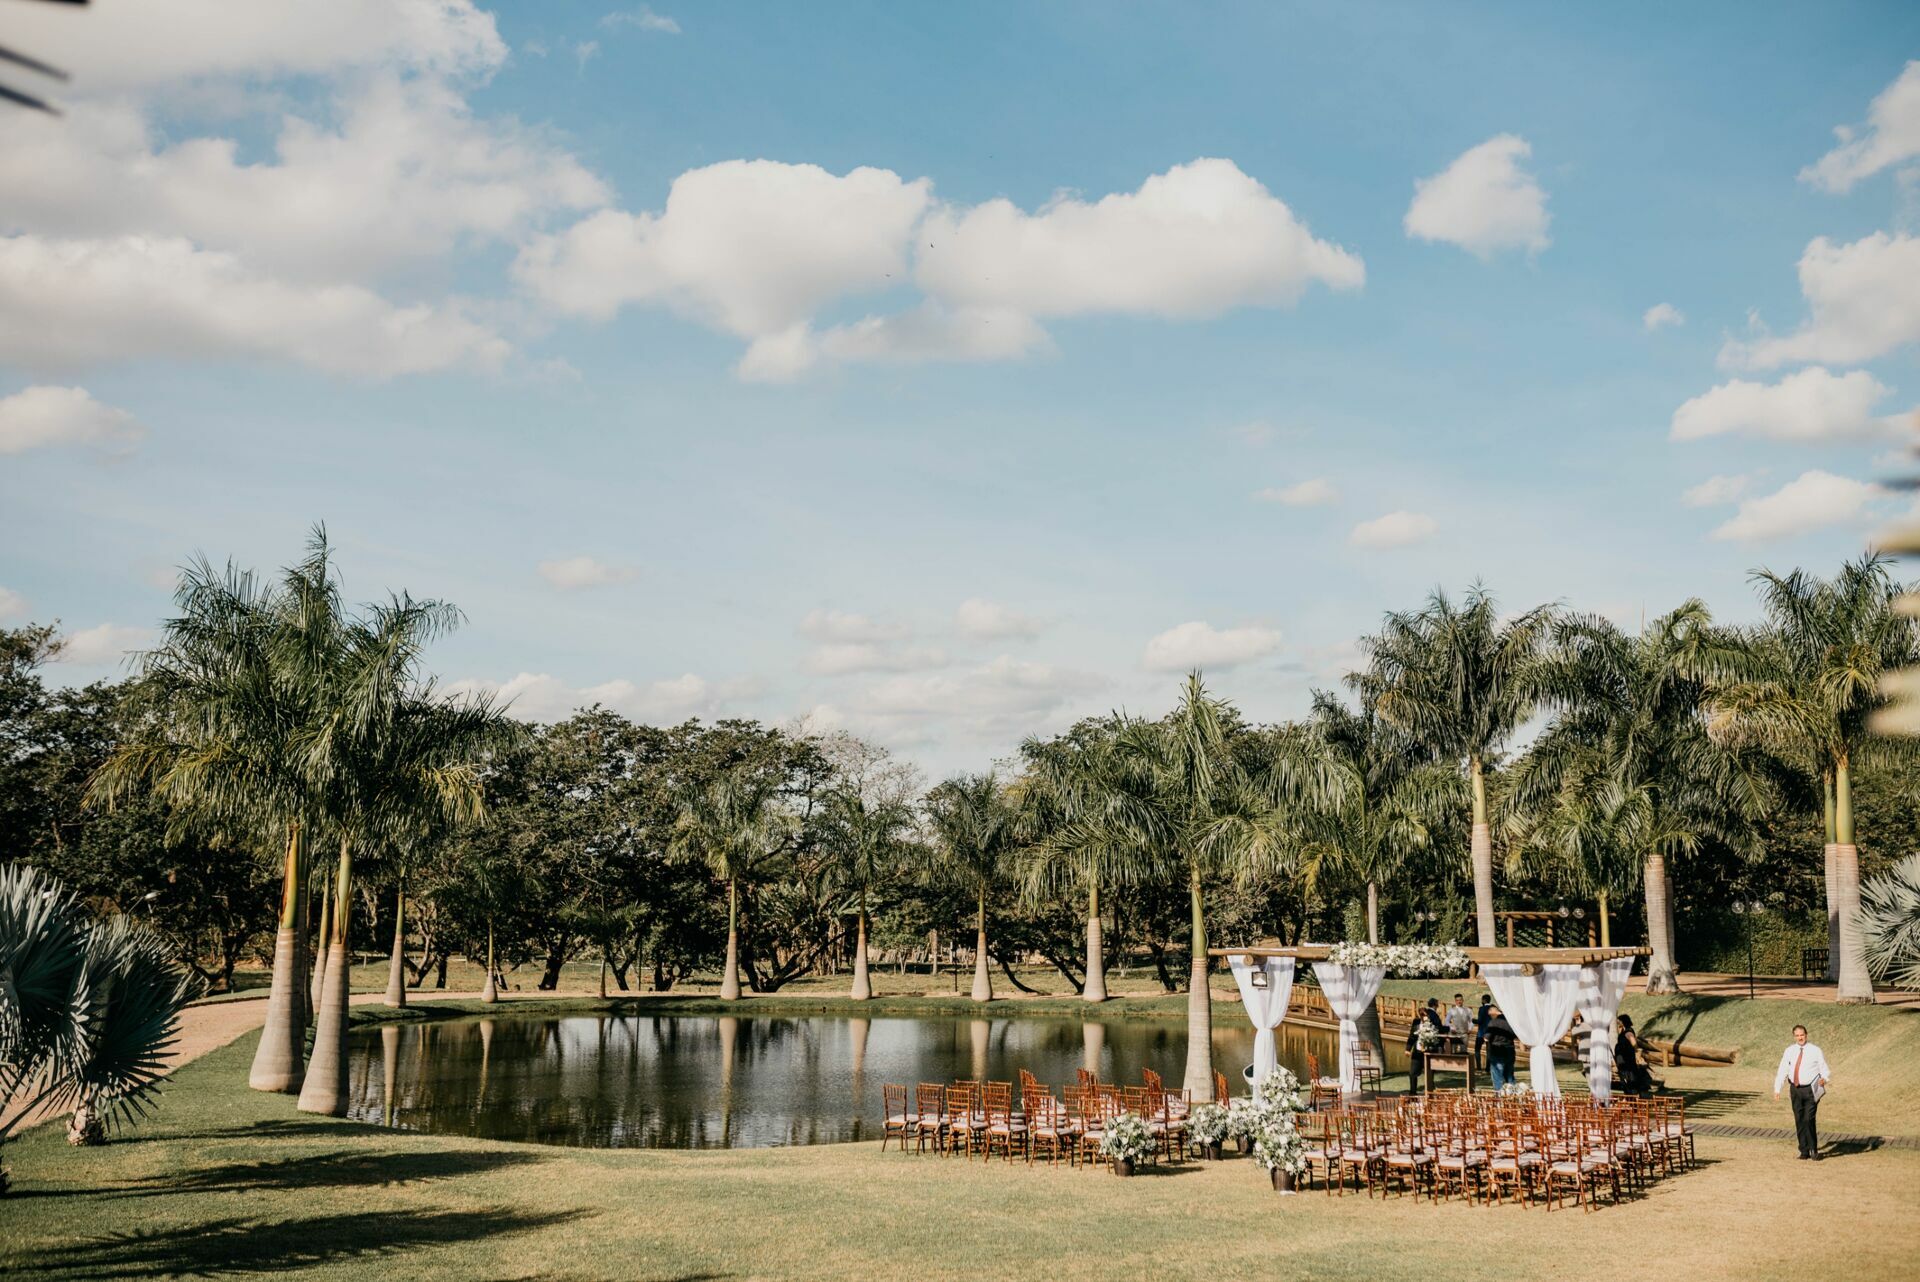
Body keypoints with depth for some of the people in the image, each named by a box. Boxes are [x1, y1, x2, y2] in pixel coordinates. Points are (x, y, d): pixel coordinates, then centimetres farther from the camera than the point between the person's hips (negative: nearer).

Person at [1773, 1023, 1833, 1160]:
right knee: (1799, 1121, 6)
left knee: (1808, 1119, -12)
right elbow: (1782, 1071, 4)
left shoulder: (1816, 1051, -3)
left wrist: (1824, 1079, -26)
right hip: (1795, 1090, 4)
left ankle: (1814, 1150, 5)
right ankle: (1804, 1151, 16)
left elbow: (1825, 1070, -3)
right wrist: (1777, 1089, -4)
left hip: (1811, 1090, -4)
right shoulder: (1789, 1051, 5)